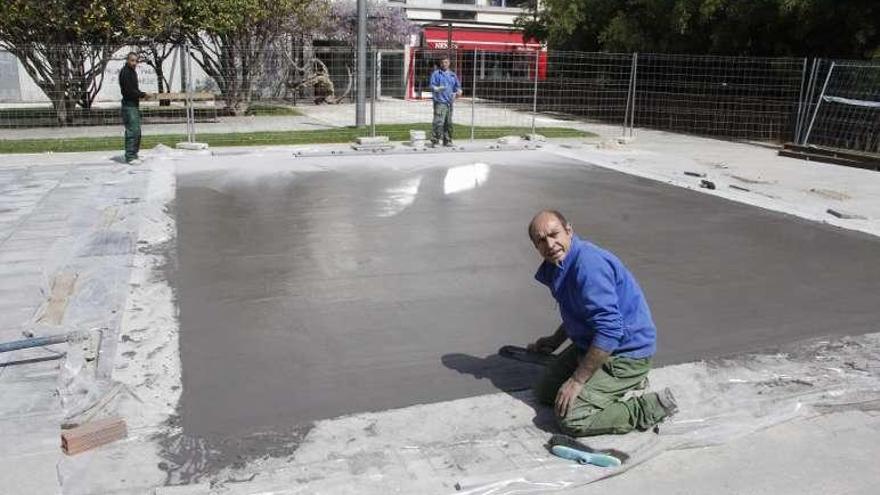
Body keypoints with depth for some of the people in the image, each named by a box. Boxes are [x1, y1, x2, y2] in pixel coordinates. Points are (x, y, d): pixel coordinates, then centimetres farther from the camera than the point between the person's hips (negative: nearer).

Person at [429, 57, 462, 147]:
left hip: (449, 102, 6)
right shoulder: (436, 74, 3)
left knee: (448, 123, 9)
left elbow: (457, 86, 23)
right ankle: (435, 141, -11)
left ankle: (447, 141, 18)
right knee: (438, 122, -15)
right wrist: (438, 88, -25)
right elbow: (432, 86, -4)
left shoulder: (452, 75, 19)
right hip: (440, 102, -6)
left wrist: (459, 91, 0)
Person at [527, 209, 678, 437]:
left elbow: (609, 331, -31)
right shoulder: (558, 266, 6)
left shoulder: (589, 264, -26)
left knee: (571, 419, -19)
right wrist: (555, 341, 21)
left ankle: (652, 407, -5)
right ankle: (624, 382, 19)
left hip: (625, 353, -10)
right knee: (544, 392, 15)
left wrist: (577, 381, -24)